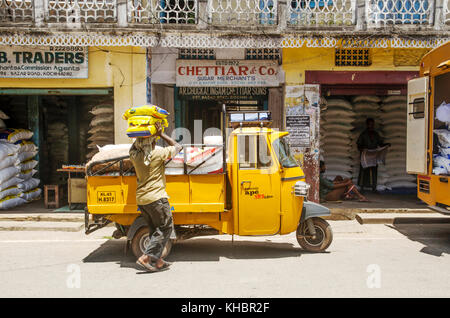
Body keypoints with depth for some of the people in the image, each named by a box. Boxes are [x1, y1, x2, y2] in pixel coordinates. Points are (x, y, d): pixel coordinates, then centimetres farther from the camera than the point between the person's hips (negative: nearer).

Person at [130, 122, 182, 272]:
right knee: (166, 228, 4)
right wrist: (161, 134, 4)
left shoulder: (134, 155, 1)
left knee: (155, 230, 17)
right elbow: (177, 146, 2)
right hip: (156, 198, -7)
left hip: (141, 199, 7)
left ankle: (158, 261, 21)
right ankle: (146, 257, -3)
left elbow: (135, 144, 26)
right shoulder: (158, 154, -13)